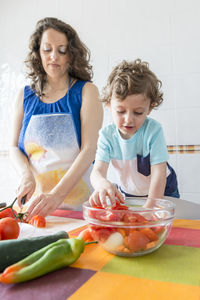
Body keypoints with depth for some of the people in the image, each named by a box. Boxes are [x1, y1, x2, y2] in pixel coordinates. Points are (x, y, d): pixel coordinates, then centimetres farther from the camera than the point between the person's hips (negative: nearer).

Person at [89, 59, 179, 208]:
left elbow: (158, 172, -22)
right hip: (125, 193, 0)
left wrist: (150, 205, -34)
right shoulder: (107, 134, -15)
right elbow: (98, 170, -25)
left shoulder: (153, 130, -20)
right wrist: (102, 184, -49)